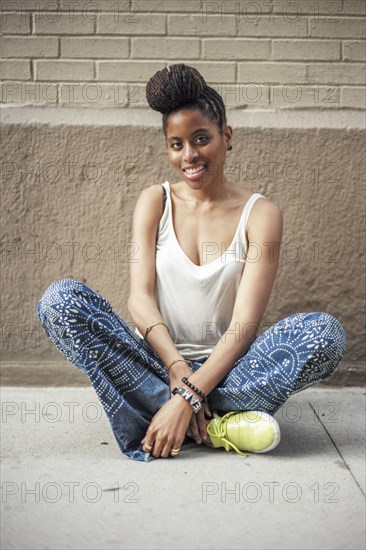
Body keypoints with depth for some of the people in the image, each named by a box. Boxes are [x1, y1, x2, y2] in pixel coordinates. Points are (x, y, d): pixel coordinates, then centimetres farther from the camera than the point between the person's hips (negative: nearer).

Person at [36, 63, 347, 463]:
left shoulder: (260, 214, -2)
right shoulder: (155, 201, 5)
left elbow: (245, 323, -11)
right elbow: (140, 297, -5)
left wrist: (188, 397, -24)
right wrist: (177, 368, -23)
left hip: (224, 369, -2)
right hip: (155, 364, 2)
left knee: (326, 332, -25)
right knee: (61, 298, -23)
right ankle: (215, 425, -26)